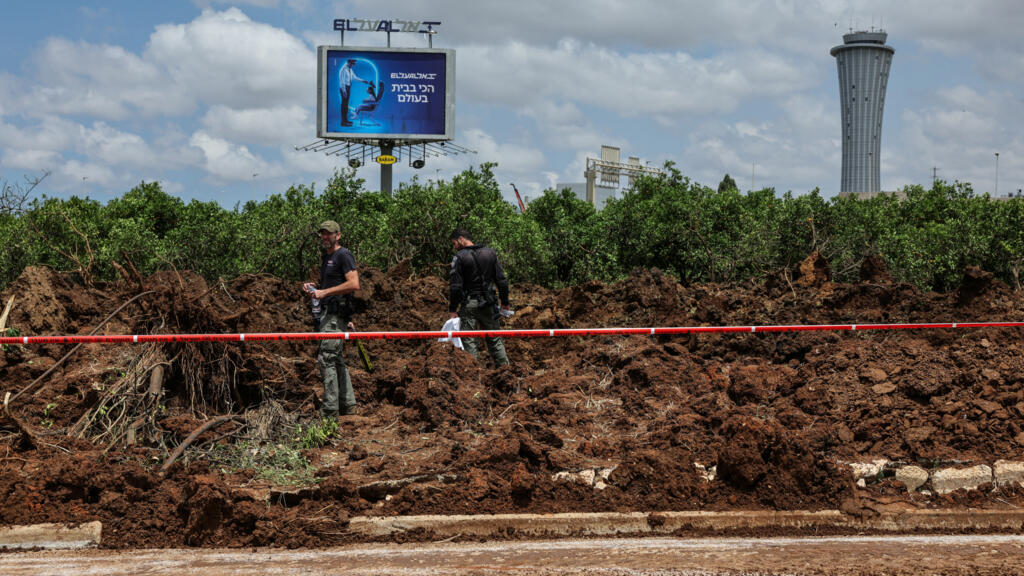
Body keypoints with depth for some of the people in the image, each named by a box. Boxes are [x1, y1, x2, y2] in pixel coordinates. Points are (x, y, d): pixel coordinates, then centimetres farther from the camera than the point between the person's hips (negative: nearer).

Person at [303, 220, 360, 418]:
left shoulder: (344, 255, -9)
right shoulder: (326, 256, 21)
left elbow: (354, 284, -21)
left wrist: (324, 292, -20)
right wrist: (313, 288, 11)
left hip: (337, 314, -10)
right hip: (327, 313, 10)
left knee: (326, 359, -13)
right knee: (337, 360, 12)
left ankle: (330, 409, -12)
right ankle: (348, 404, 18)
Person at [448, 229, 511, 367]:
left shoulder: (459, 257, -9)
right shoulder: (490, 253, 6)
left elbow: (455, 286, -13)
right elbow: (501, 280, 6)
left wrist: (452, 309, -8)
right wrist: (505, 302, 13)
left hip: (469, 305, -4)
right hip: (488, 304, 4)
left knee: (469, 342, 0)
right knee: (495, 340, 14)